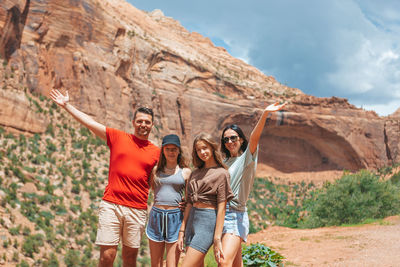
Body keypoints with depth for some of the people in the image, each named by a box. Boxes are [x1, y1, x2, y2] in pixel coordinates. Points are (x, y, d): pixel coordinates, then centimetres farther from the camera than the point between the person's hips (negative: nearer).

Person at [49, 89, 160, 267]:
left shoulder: (156, 152, 9)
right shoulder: (118, 137, 7)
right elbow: (90, 123, 6)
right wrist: (66, 105, 6)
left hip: (137, 210, 1)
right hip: (111, 205, -1)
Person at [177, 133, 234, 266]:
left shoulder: (221, 173, -5)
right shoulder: (195, 173, 15)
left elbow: (221, 208, -9)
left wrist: (217, 239, -14)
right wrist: (182, 231, 12)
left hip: (208, 221, -7)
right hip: (192, 220, 7)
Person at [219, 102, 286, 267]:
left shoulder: (247, 158, -2)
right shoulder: (224, 163, 18)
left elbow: (254, 138, -20)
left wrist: (265, 114, -38)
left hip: (236, 216, -7)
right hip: (218, 215, 7)